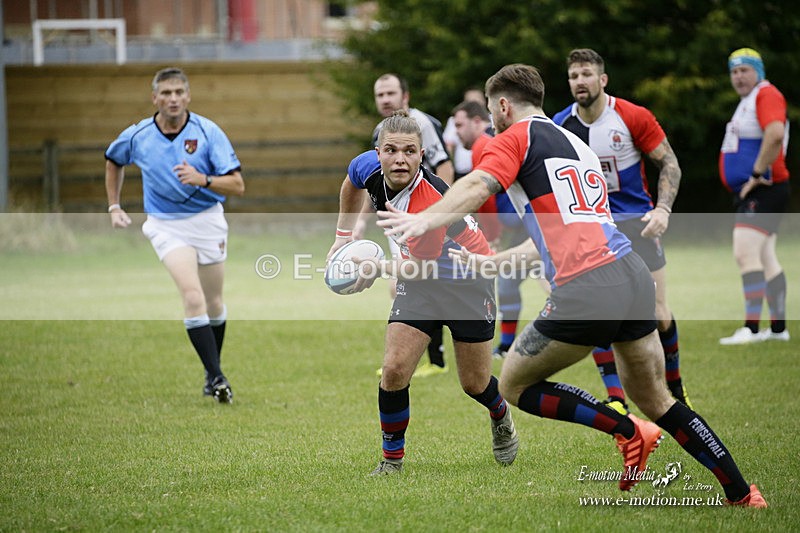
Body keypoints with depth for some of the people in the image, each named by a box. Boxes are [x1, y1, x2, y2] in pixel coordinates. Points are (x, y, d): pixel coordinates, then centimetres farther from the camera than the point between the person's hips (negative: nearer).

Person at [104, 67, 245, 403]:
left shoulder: (208, 132, -12)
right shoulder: (137, 136, -6)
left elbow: (237, 186, -16)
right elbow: (114, 161, 19)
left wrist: (203, 179, -33)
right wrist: (114, 206, 15)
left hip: (207, 220, 1)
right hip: (166, 225, -1)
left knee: (214, 302, 12)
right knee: (193, 297, -20)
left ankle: (212, 372, 33)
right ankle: (217, 379, -23)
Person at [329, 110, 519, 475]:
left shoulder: (432, 204, -38)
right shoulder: (369, 167, -18)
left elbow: (419, 265, -24)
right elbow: (352, 184, 9)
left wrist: (377, 269, -11)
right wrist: (343, 236, 10)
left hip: (467, 280, -5)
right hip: (420, 282, 5)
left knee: (475, 383, 8)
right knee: (394, 369, -12)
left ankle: (501, 418, 43)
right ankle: (392, 458, 5)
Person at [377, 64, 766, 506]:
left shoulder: (516, 137, 6)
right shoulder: (577, 145, 29)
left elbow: (477, 186, -15)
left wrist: (425, 220, -28)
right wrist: (493, 260, 45)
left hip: (586, 290, -8)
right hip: (635, 277, 8)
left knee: (514, 386, 12)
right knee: (654, 400, 22)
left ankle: (628, 432, -1)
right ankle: (742, 494, 17)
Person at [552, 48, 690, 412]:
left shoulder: (634, 117, -9)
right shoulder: (559, 126, -2)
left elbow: (669, 164, -4)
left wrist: (663, 209, -17)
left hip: (636, 222, -2)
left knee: (658, 314, -1)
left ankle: (674, 386, 23)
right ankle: (615, 400, -5)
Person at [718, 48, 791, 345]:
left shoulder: (767, 94, -12)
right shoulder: (747, 101, 20)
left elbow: (775, 134, -29)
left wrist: (757, 174, -24)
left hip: (764, 190, -11)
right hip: (750, 194, 11)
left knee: (745, 254, -18)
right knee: (765, 259, 12)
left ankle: (751, 328, -21)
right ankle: (778, 328, 17)